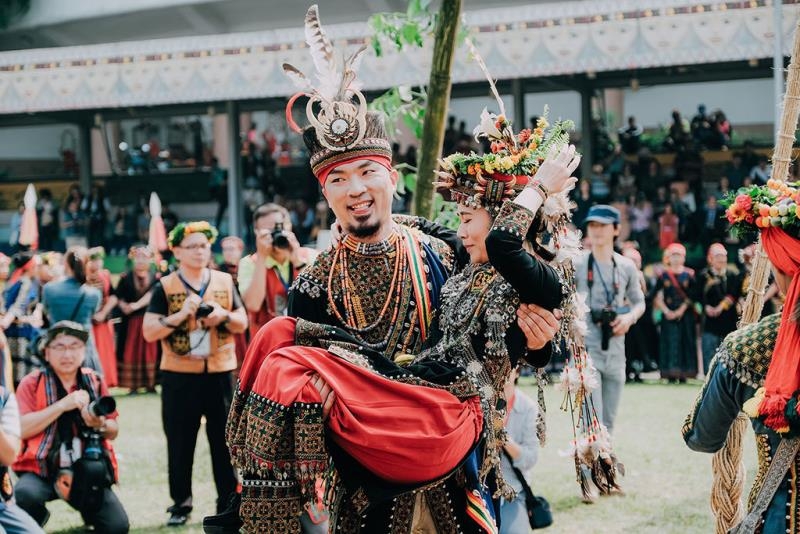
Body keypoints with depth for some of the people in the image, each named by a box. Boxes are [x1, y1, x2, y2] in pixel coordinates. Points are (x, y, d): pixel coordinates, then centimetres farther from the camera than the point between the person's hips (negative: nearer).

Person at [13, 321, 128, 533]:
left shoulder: (95, 382, 8)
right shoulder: (32, 384, -2)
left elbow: (113, 432, 11)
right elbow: (21, 429, -16)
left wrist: (100, 425, -13)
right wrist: (62, 405, -21)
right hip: (42, 469, -3)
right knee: (25, 497, -36)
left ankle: (87, 507, 21)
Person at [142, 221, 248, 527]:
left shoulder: (225, 282, 7)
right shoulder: (165, 287, -1)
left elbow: (242, 323, 10)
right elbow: (148, 332, -8)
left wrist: (224, 315, -10)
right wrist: (180, 315, -19)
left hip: (220, 373, 2)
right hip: (179, 376, -2)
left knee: (225, 441, 5)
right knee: (180, 444, 4)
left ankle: (229, 503, 13)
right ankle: (181, 505, 14)